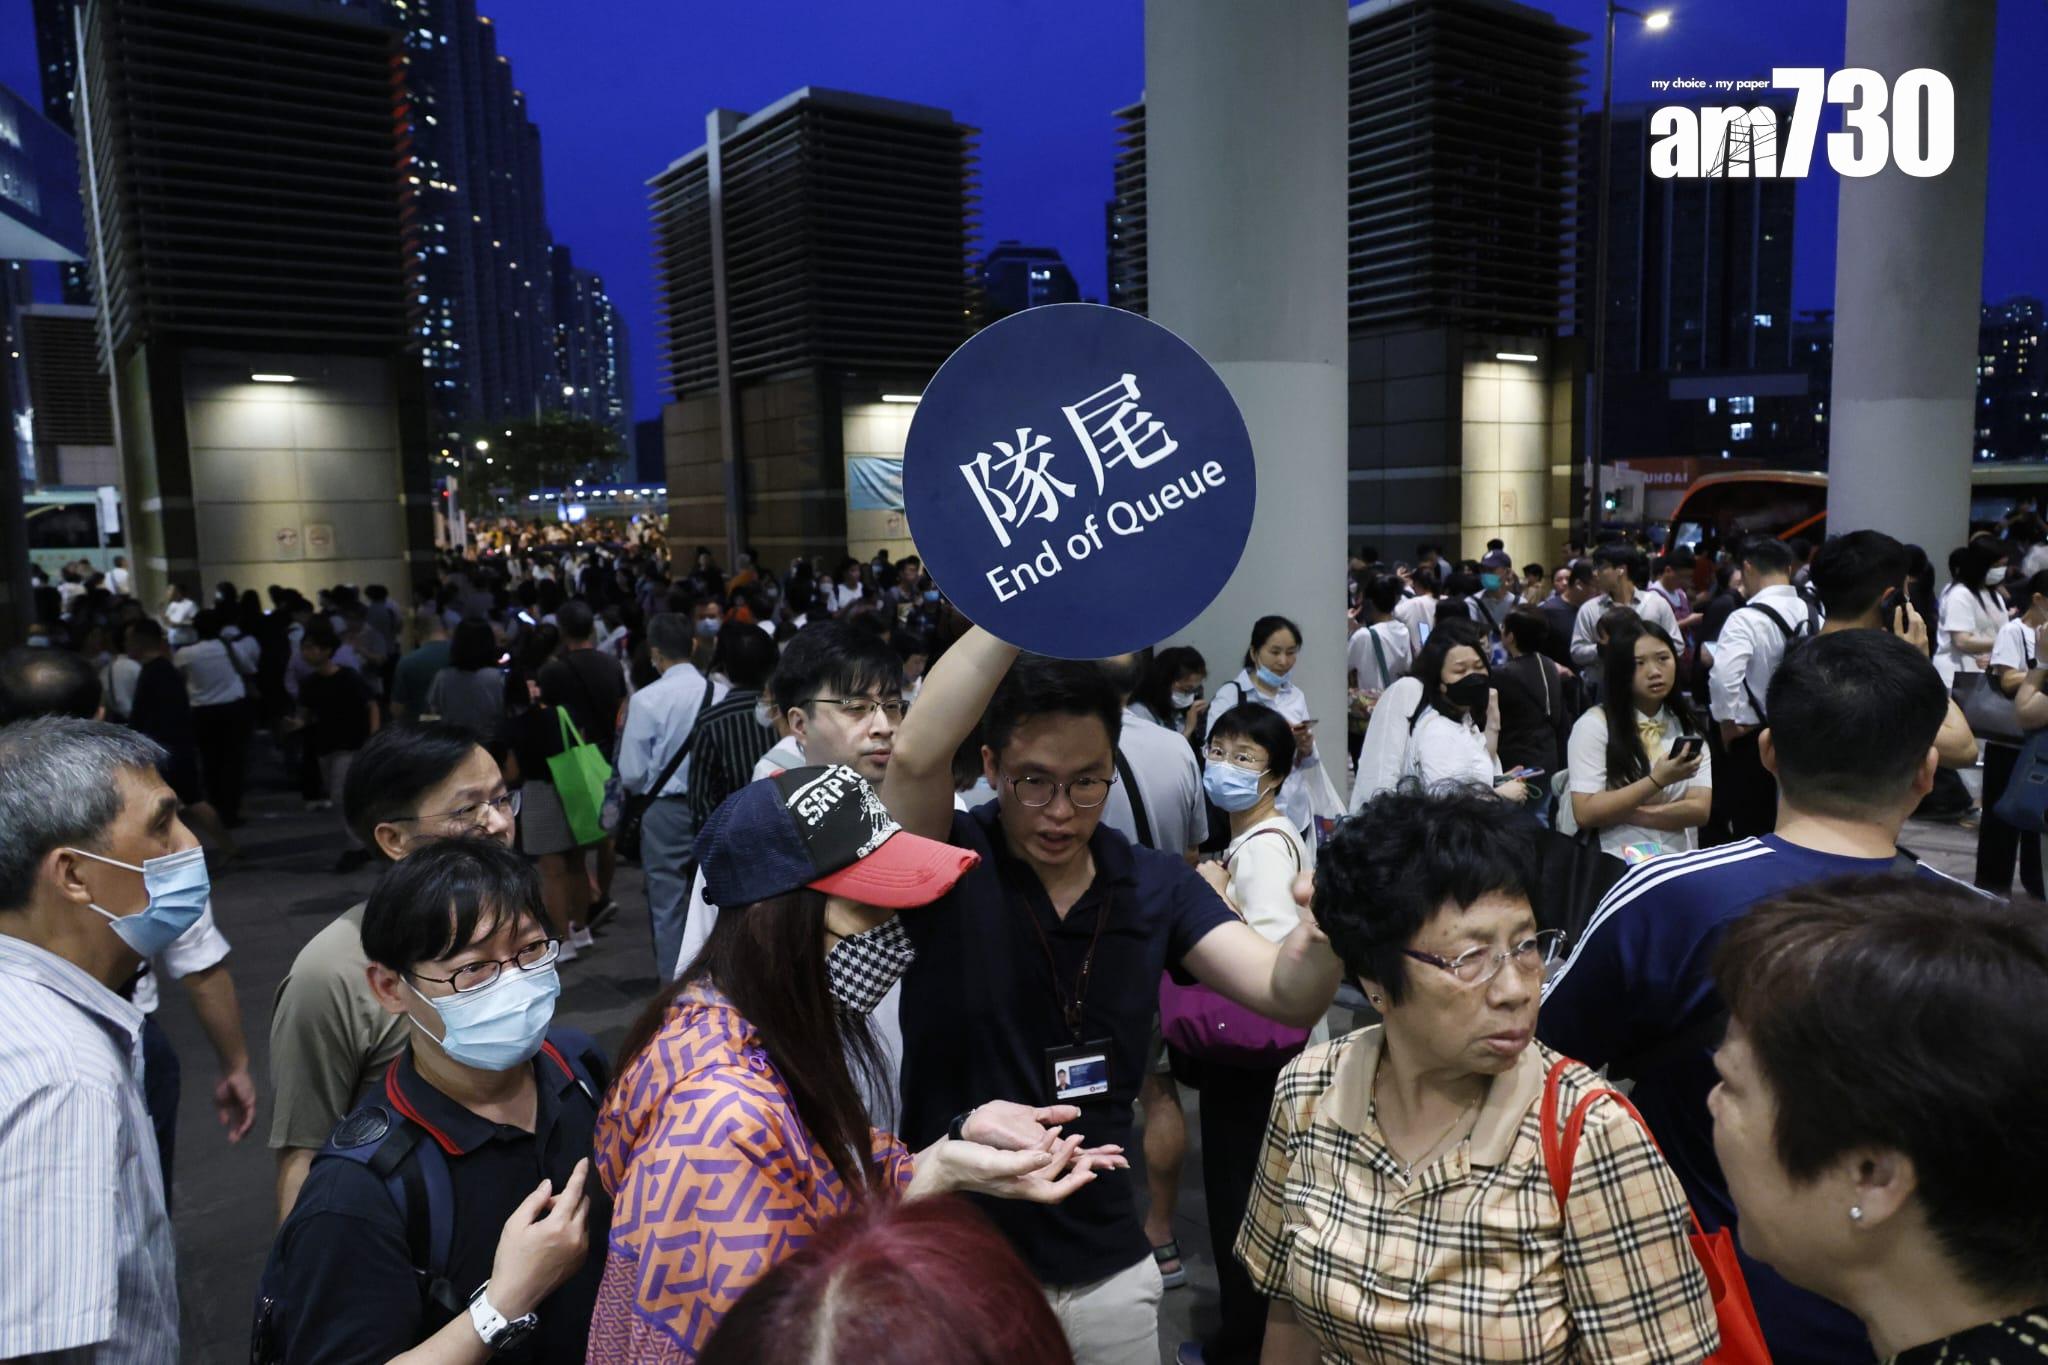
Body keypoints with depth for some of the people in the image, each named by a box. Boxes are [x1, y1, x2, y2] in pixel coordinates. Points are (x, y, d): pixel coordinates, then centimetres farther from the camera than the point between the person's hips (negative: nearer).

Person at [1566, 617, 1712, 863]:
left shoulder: (1688, 725, 11)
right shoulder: (1593, 724, -2)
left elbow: (1700, 810, 0)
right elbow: (1585, 814, -9)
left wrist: (1614, 811, -10)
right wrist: (1657, 780, -15)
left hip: (1680, 863, 3)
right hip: (1617, 865, -3)